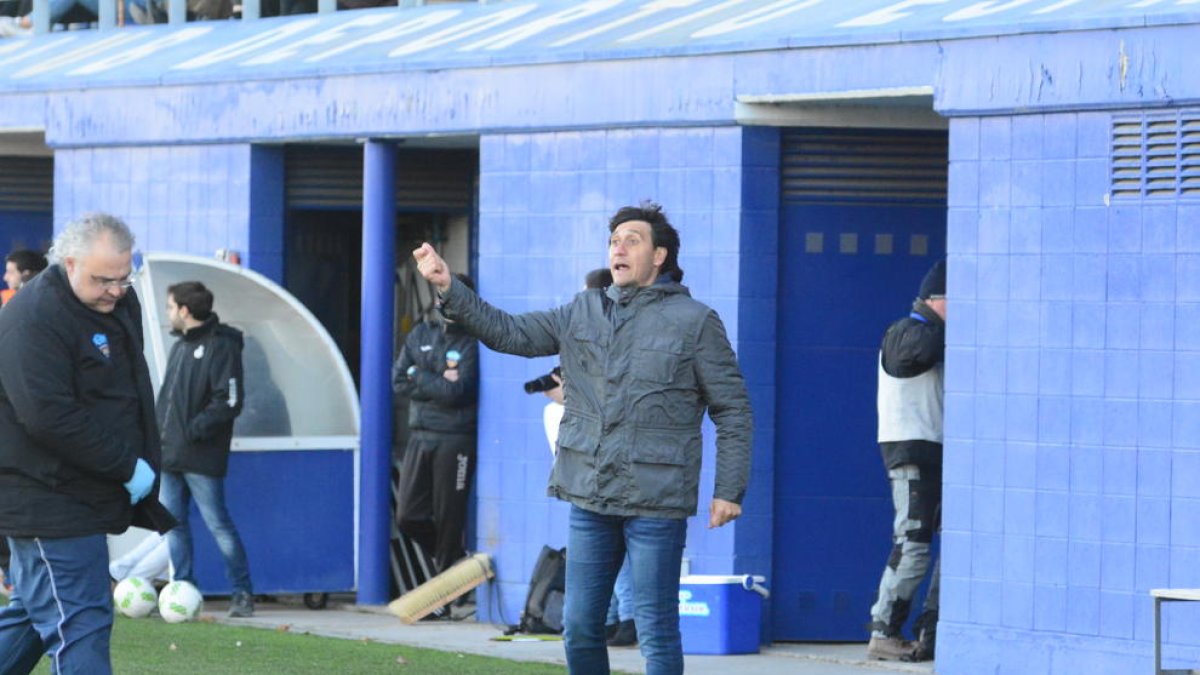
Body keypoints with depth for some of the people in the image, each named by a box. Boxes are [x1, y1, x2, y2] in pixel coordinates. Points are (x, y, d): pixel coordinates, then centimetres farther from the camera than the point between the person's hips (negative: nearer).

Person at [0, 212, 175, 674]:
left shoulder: (121, 304, 11)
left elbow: (133, 394, 25)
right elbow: (48, 416, -25)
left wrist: (140, 464, 12)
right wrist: (127, 466, -20)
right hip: (51, 505, -9)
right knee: (80, 625, -11)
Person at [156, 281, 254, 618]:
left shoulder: (221, 347, -8)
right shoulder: (180, 347, 18)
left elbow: (229, 401, -16)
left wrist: (194, 430, -18)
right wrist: (160, 431, 11)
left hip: (201, 458, -9)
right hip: (170, 454, 9)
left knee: (217, 523, -7)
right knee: (174, 521, 8)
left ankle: (242, 591, -1)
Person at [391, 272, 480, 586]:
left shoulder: (471, 343, -6)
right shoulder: (420, 334, 12)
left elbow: (457, 391, -15)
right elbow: (399, 380, 4)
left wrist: (418, 376, -4)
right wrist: (438, 385, -8)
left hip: (455, 441, -6)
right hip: (420, 436, 6)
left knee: (448, 518, -1)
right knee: (409, 516, 4)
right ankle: (455, 559, 27)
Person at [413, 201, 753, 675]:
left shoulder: (694, 321, -2)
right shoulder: (582, 313, 11)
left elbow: (732, 410, -1)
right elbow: (508, 332, 9)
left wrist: (729, 491, -7)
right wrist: (449, 289, -4)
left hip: (656, 504, -5)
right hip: (589, 499, 5)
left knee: (656, 632, -3)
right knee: (580, 628, 8)